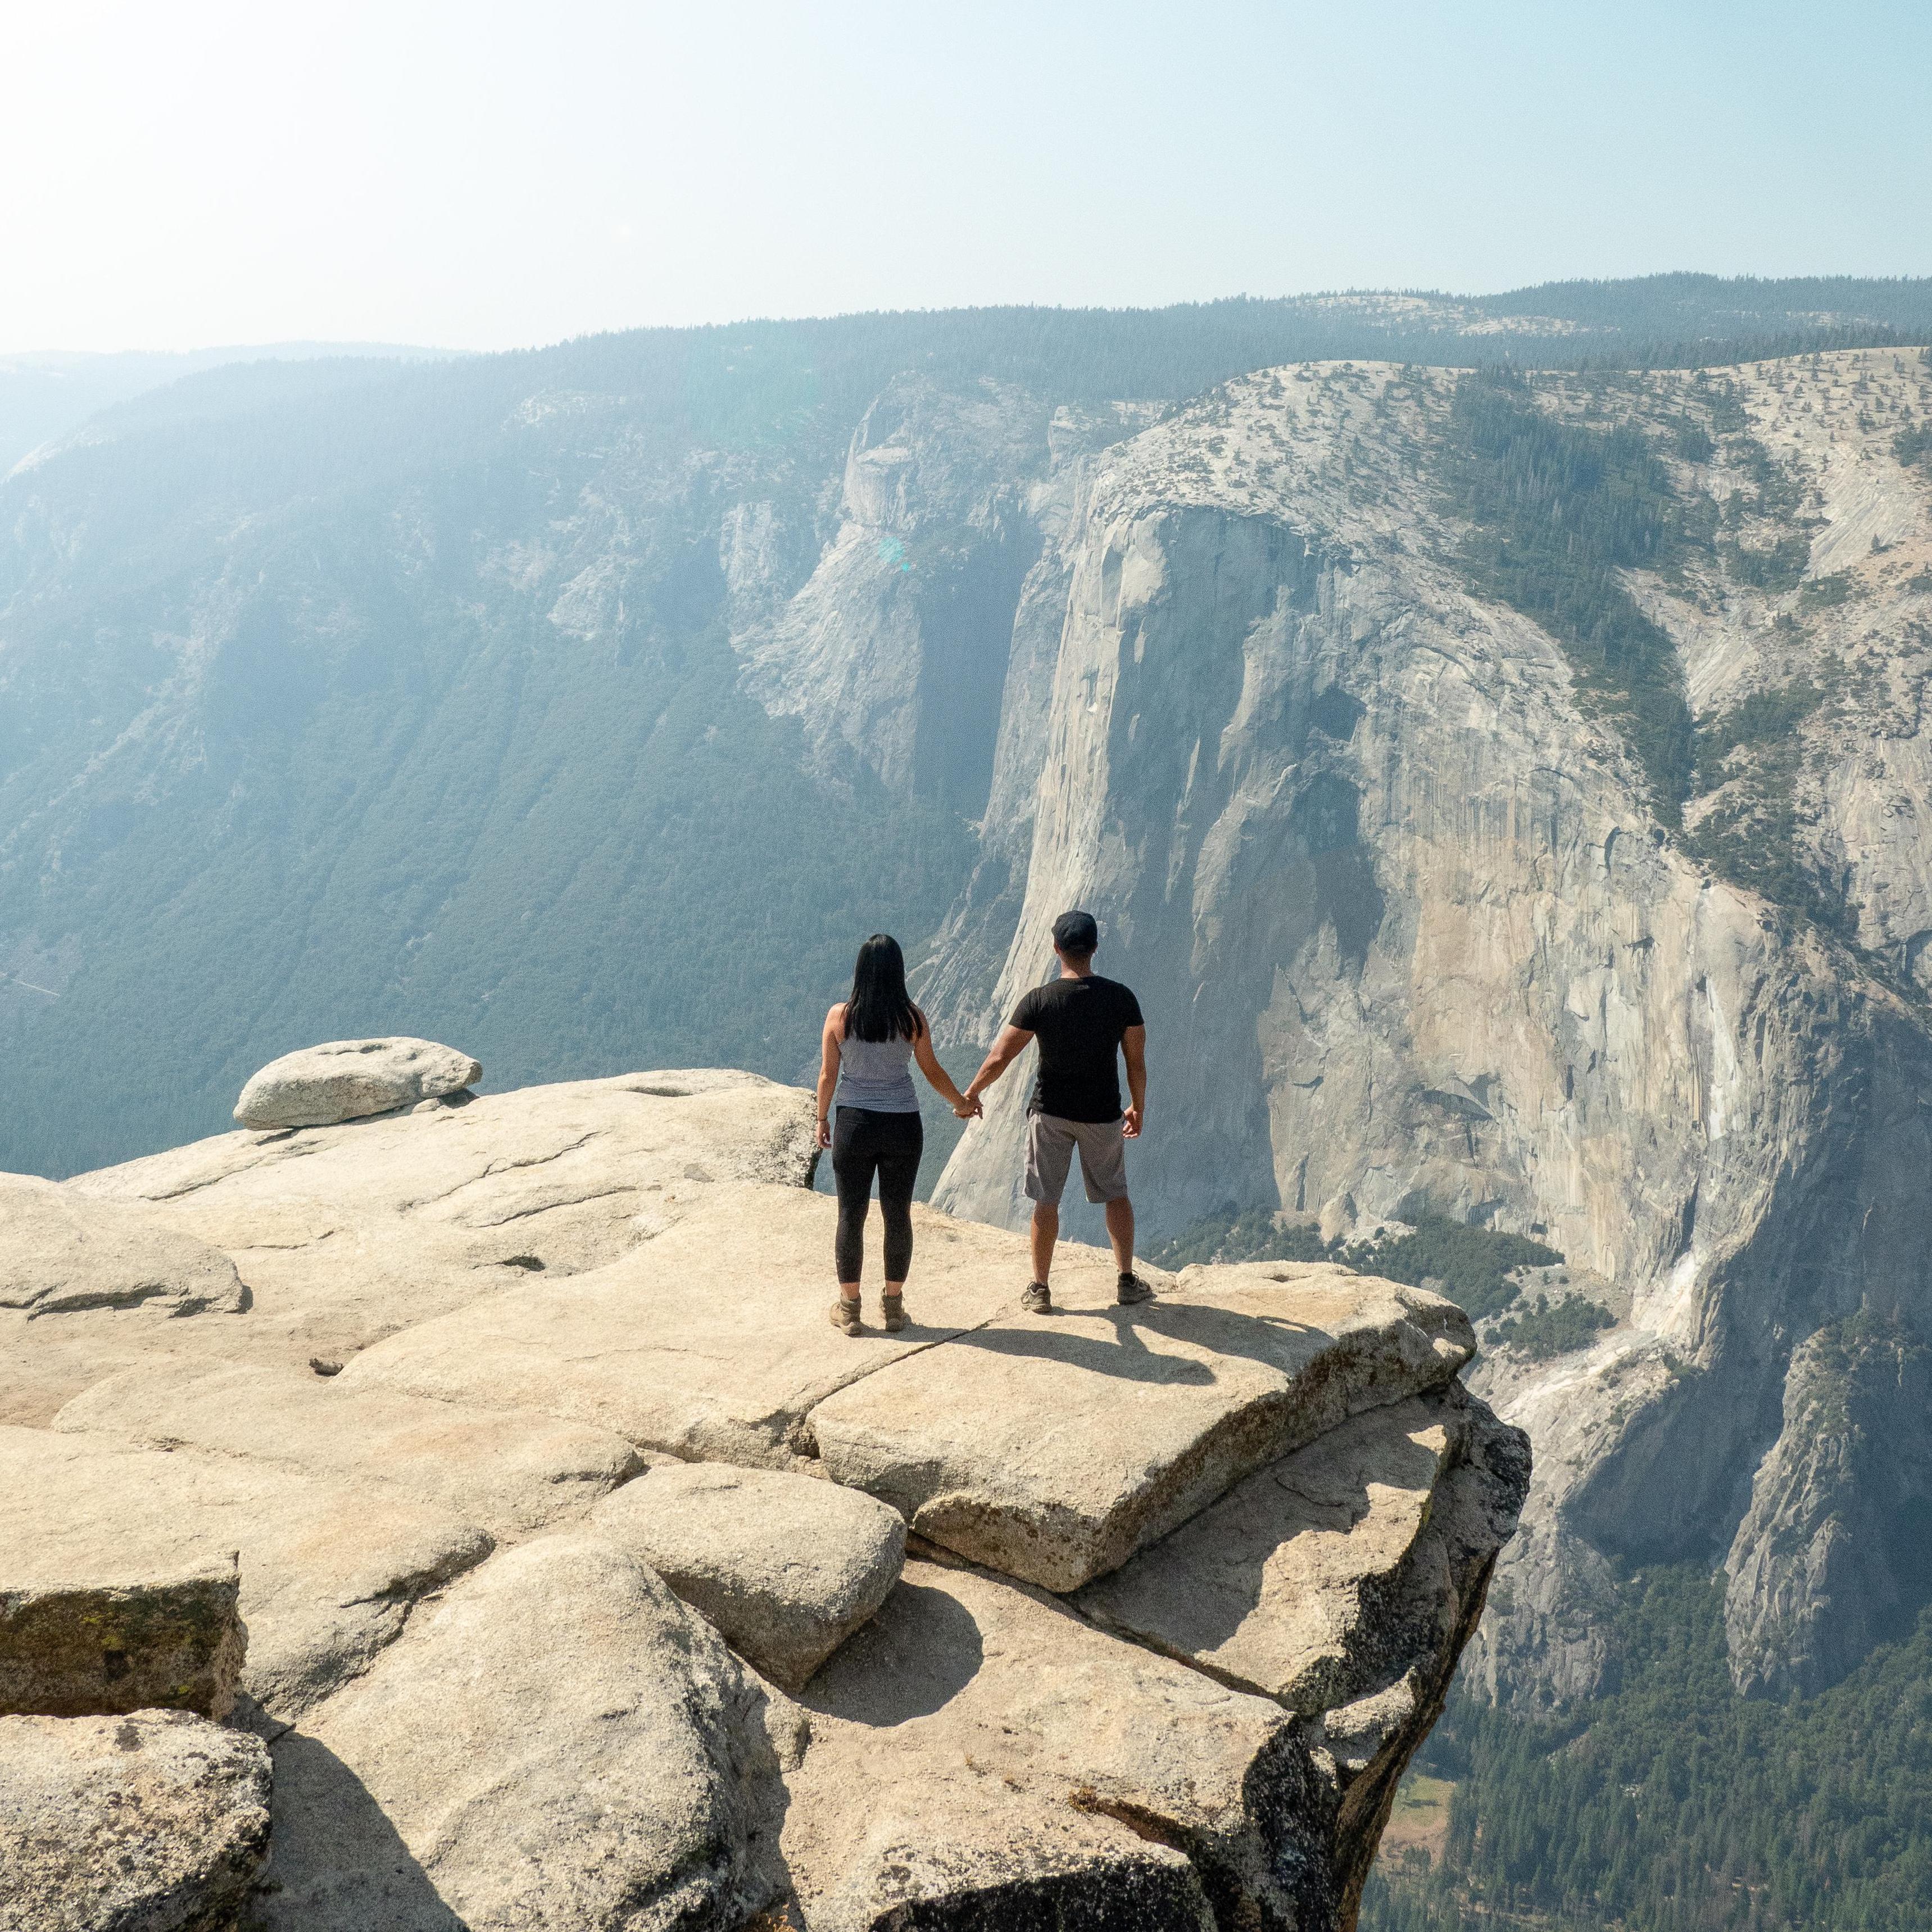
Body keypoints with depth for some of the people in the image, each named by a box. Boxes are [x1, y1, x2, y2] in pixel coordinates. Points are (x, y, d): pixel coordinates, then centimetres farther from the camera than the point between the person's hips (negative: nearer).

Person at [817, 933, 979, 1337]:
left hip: (853, 1124, 0)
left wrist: (822, 1119, 11)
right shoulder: (912, 1018, -7)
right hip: (903, 1127, 0)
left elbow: (828, 1074, -3)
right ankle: (893, 1305, 20)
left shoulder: (840, 1016, -7)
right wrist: (962, 1103, 18)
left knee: (851, 1215, 9)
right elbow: (933, 1071, 1)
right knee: (898, 1215, 11)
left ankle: (849, 1308, 15)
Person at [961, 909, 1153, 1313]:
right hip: (1102, 1114, 1)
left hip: (1050, 1112, -1)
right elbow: (1136, 1062, -1)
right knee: (1116, 1194, 17)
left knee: (1046, 1200, 7)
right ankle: (1128, 1282, 20)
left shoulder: (1039, 1001, -13)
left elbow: (999, 1058, -10)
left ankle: (1039, 1290, 12)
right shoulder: (1121, 998, -8)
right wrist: (1138, 1108, 14)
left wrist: (971, 1094, 6)